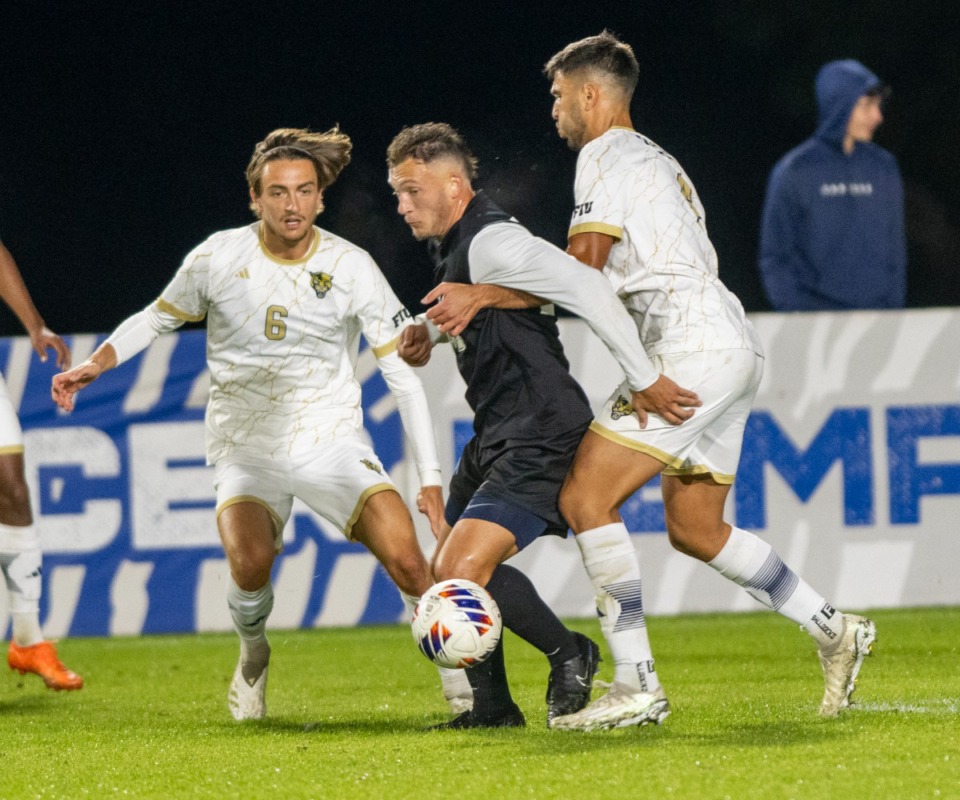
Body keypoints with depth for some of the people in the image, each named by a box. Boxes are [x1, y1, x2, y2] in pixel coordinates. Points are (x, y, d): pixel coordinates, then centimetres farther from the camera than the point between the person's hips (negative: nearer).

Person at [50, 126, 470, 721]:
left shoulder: (351, 267, -7)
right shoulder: (219, 258, -5)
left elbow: (403, 371, -4)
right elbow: (157, 318, 13)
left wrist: (431, 479, -8)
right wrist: (96, 364, -4)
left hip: (332, 441, 0)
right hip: (246, 445, 0)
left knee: (404, 554, -21)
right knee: (250, 561, -28)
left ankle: (462, 685, -1)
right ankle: (253, 656, 5)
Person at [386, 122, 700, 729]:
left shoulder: (490, 242, -18)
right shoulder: (454, 246, 13)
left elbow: (587, 289, -25)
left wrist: (645, 380, -23)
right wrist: (431, 332, 12)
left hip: (540, 436, -11)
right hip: (498, 436, 11)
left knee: (463, 568, -21)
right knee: (445, 576, 11)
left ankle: (569, 656, -1)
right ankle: (492, 707, 20)